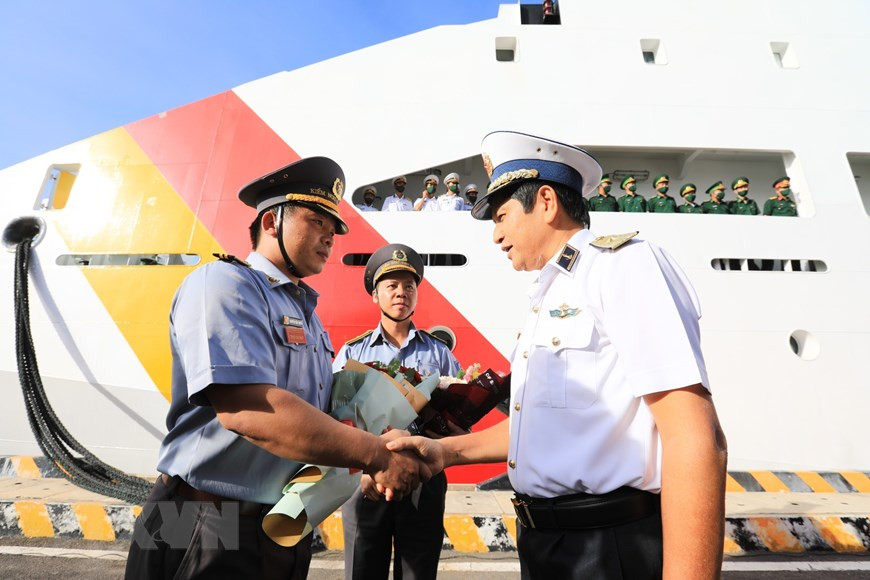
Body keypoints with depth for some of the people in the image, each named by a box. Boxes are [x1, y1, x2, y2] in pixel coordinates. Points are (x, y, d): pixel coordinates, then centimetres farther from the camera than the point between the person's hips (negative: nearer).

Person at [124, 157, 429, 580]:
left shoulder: (307, 314, 11)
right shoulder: (224, 283, -16)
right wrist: (375, 454, -26)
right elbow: (246, 409, -30)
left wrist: (369, 466, -3)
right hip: (212, 532, -8)